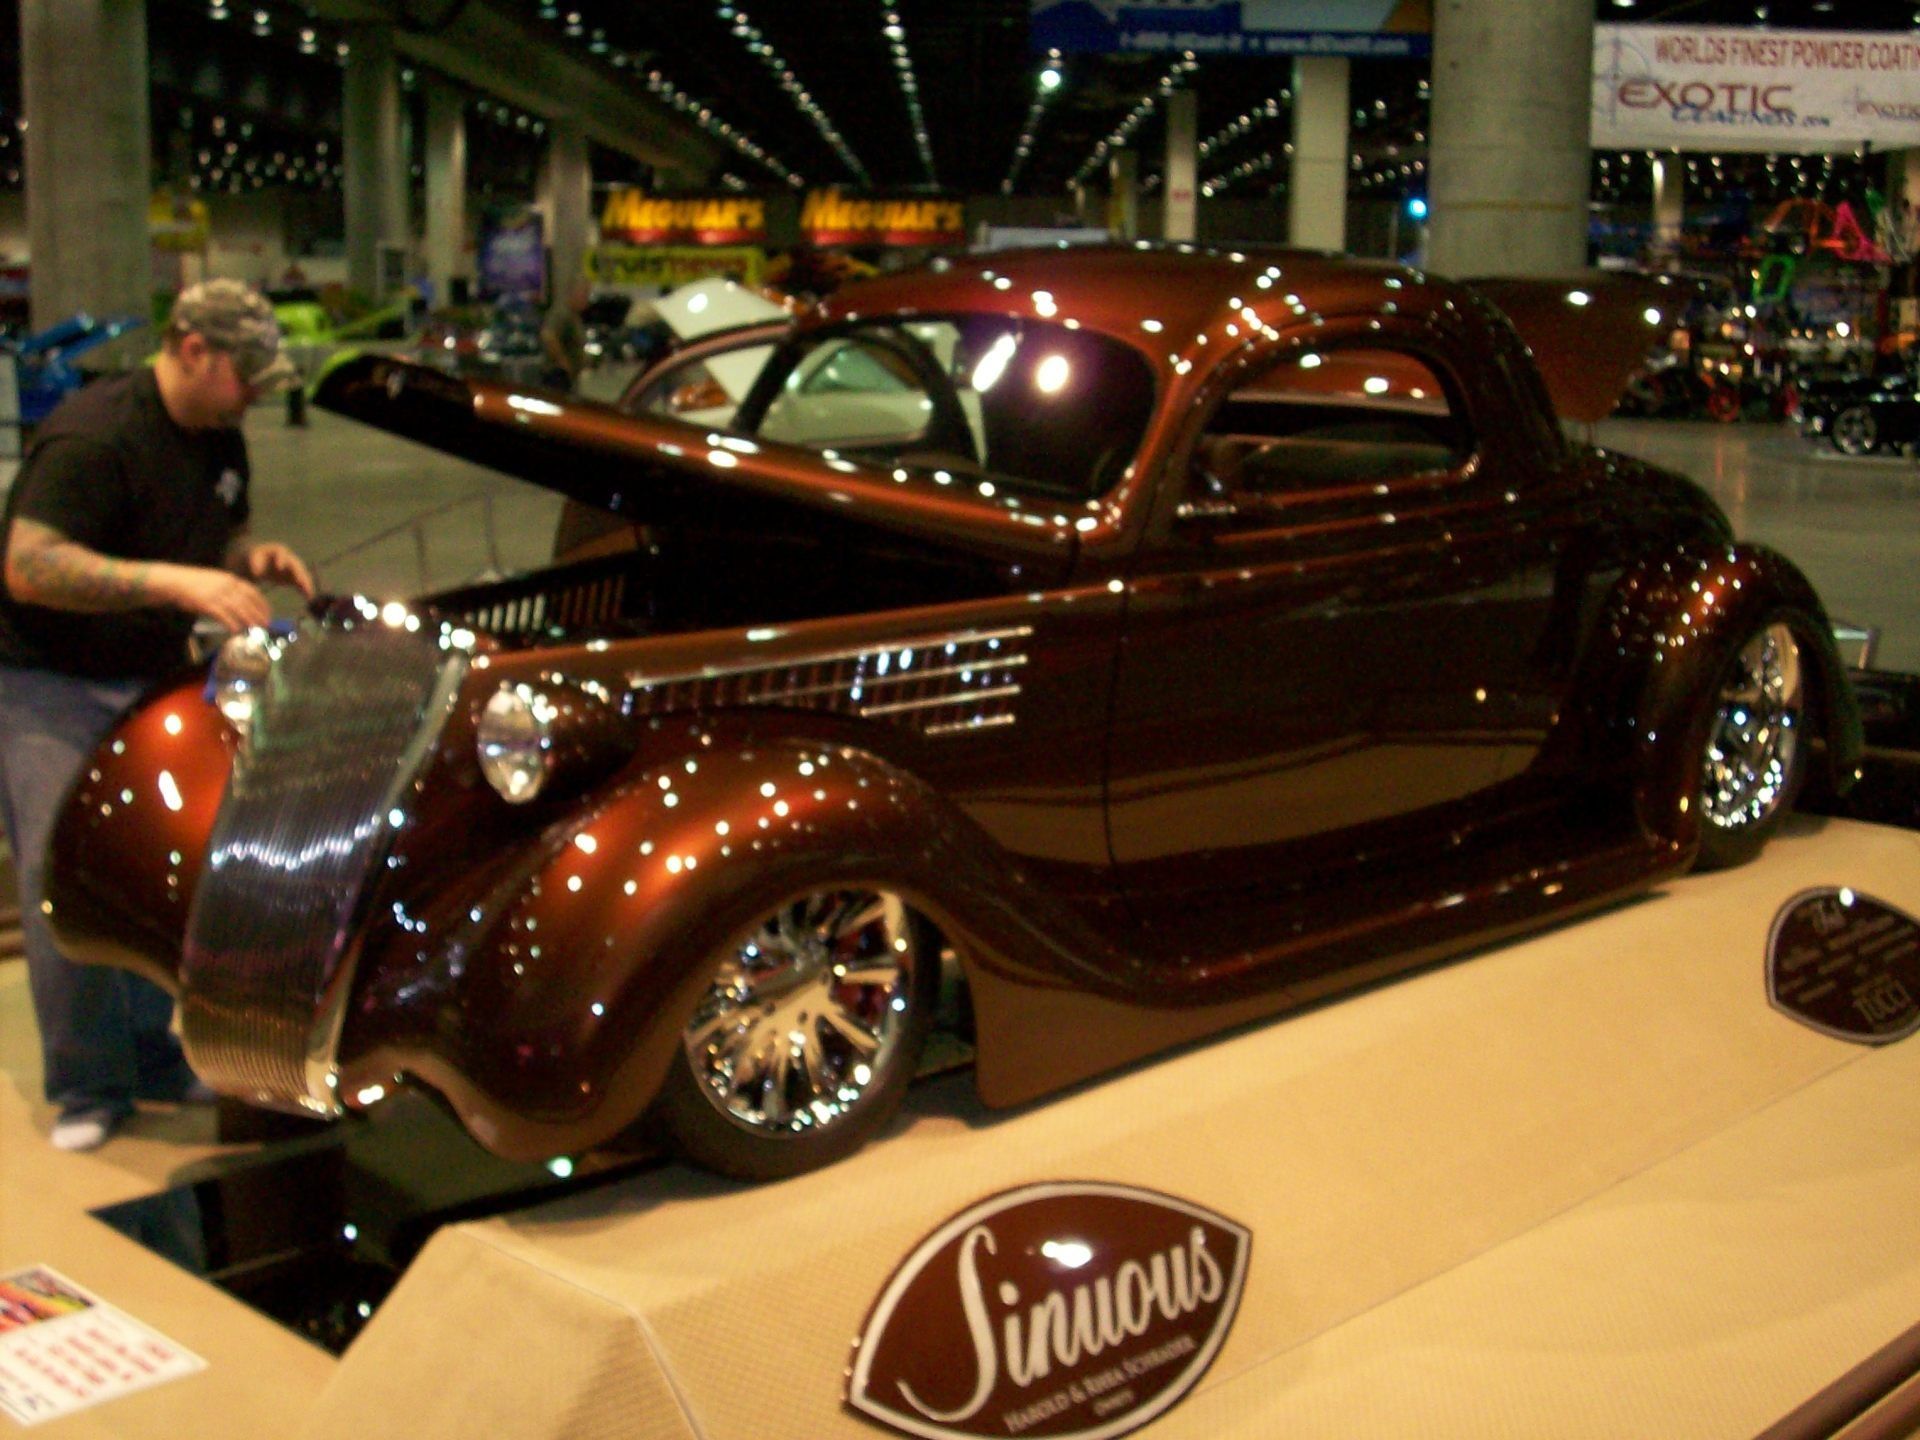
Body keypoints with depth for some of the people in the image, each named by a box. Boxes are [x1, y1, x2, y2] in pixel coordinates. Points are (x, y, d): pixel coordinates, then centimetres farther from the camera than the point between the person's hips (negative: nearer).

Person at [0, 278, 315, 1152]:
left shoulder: (219, 440, 5)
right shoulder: (93, 438, -22)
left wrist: (252, 557, -3)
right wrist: (174, 580, -39)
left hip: (154, 683, 8)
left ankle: (151, 1056, 20)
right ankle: (88, 1089, 4)